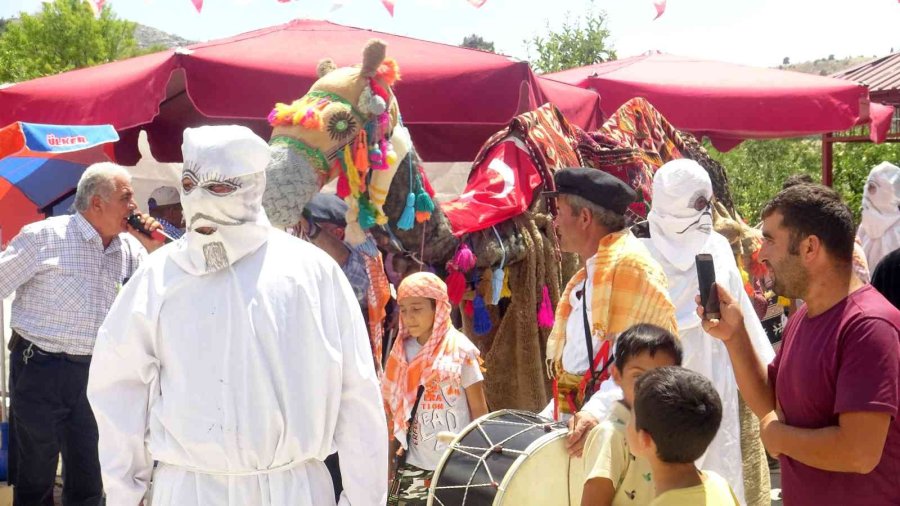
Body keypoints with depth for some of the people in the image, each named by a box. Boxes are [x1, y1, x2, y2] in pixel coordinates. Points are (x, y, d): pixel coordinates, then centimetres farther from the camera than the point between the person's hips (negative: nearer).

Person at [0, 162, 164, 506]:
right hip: (40, 369, -4)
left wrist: (152, 251, -6)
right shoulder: (43, 236, -9)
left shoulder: (129, 247, 6)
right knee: (35, 478, 6)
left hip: (94, 373, 5)